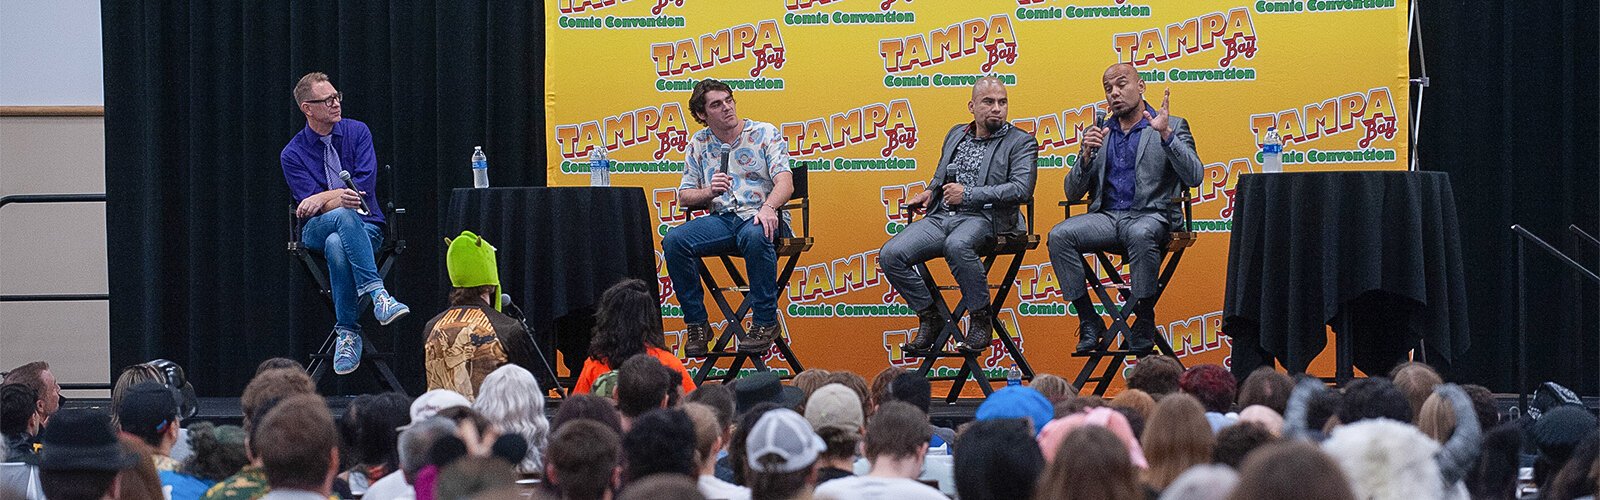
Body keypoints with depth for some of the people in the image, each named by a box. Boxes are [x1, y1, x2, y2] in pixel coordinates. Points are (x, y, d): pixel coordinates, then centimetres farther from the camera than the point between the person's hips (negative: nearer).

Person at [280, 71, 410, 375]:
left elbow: (365, 184, -5)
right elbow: (309, 207, -9)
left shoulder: (357, 132, 6)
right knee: (344, 216, -39)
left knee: (336, 245, -38)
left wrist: (323, 197, -14)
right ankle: (378, 295, -52)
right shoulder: (293, 154, 3)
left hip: (364, 228, 1)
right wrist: (340, 199, -27)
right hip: (317, 231, -1)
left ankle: (348, 333, -38)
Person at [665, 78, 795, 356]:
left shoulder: (765, 134, 3)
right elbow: (684, 197, 14)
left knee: (755, 236, -40)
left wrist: (767, 208, -31)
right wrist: (710, 192, -9)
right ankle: (696, 324, -12)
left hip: (760, 217, -4)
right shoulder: (699, 145, 14)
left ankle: (765, 323, -28)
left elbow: (785, 182, -9)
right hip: (721, 218, 4)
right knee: (674, 241, -24)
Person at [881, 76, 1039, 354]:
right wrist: (930, 191, 11)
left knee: (956, 245, -41)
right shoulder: (956, 135, 22)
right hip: (940, 216, 6)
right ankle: (930, 318, -1)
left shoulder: (1021, 143, 3)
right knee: (890, 255, -18)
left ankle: (981, 318, -20)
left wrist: (968, 194, -14)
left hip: (984, 218, -6)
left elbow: (1021, 189, -11)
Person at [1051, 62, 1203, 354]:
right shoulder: (1096, 134, 19)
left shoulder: (1173, 127, 8)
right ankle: (1089, 322, -17)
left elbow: (1193, 178, -7)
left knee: (1140, 234, -40)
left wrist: (1165, 134, -17)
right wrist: (1087, 155, -4)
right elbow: (1073, 193, 14)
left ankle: (1145, 321, -24)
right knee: (1059, 235, -25)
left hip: (1152, 216, -4)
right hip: (1106, 217, 4)